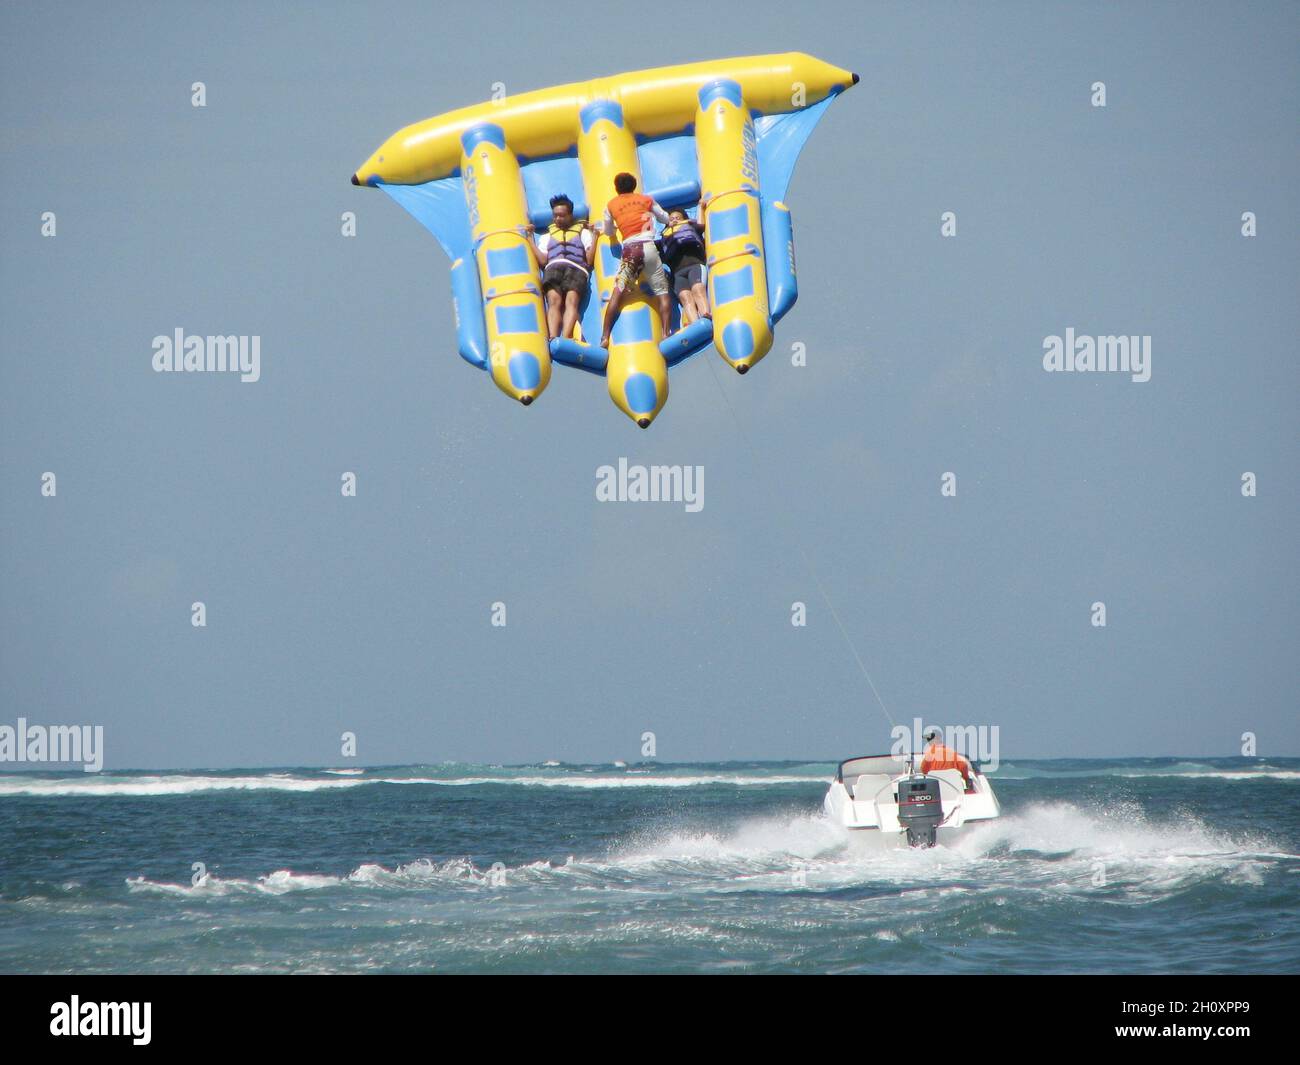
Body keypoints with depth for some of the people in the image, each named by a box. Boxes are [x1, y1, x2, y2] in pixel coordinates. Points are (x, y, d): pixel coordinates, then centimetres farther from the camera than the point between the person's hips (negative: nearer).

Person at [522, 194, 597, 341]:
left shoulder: (582, 232, 29)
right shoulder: (546, 237, 34)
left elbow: (590, 260, 15)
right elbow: (542, 261, 15)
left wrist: (595, 237, 7)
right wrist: (529, 239, 16)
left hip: (576, 269, -2)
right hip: (553, 268, 2)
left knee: (572, 300, -31)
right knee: (554, 300, -29)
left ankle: (565, 339, -54)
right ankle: (552, 339, -51)